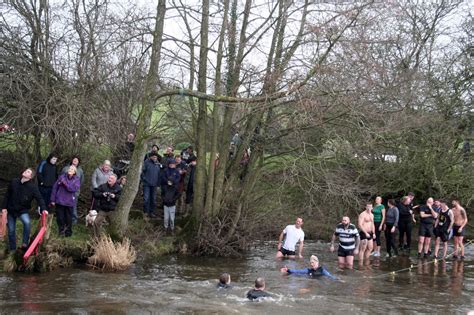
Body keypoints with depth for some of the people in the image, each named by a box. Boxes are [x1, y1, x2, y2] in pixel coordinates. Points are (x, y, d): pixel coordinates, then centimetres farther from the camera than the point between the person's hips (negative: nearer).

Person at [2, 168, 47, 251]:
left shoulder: (32, 187, -13)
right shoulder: (14, 182, -4)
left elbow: (39, 198, -19)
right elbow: (7, 195, 4)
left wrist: (43, 208, -34)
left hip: (23, 210, -3)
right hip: (11, 210, 3)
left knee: (27, 222, -32)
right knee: (11, 230, 9)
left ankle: (25, 243, -20)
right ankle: (12, 249, 24)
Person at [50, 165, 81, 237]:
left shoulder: (76, 180, 0)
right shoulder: (62, 177, 0)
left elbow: (74, 188, -18)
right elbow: (55, 188, 2)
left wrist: (65, 183, -22)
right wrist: (53, 200, 0)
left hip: (69, 202, 0)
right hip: (60, 201, 0)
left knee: (68, 218, 6)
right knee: (60, 218, 5)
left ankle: (68, 232, 21)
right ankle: (61, 231, 19)